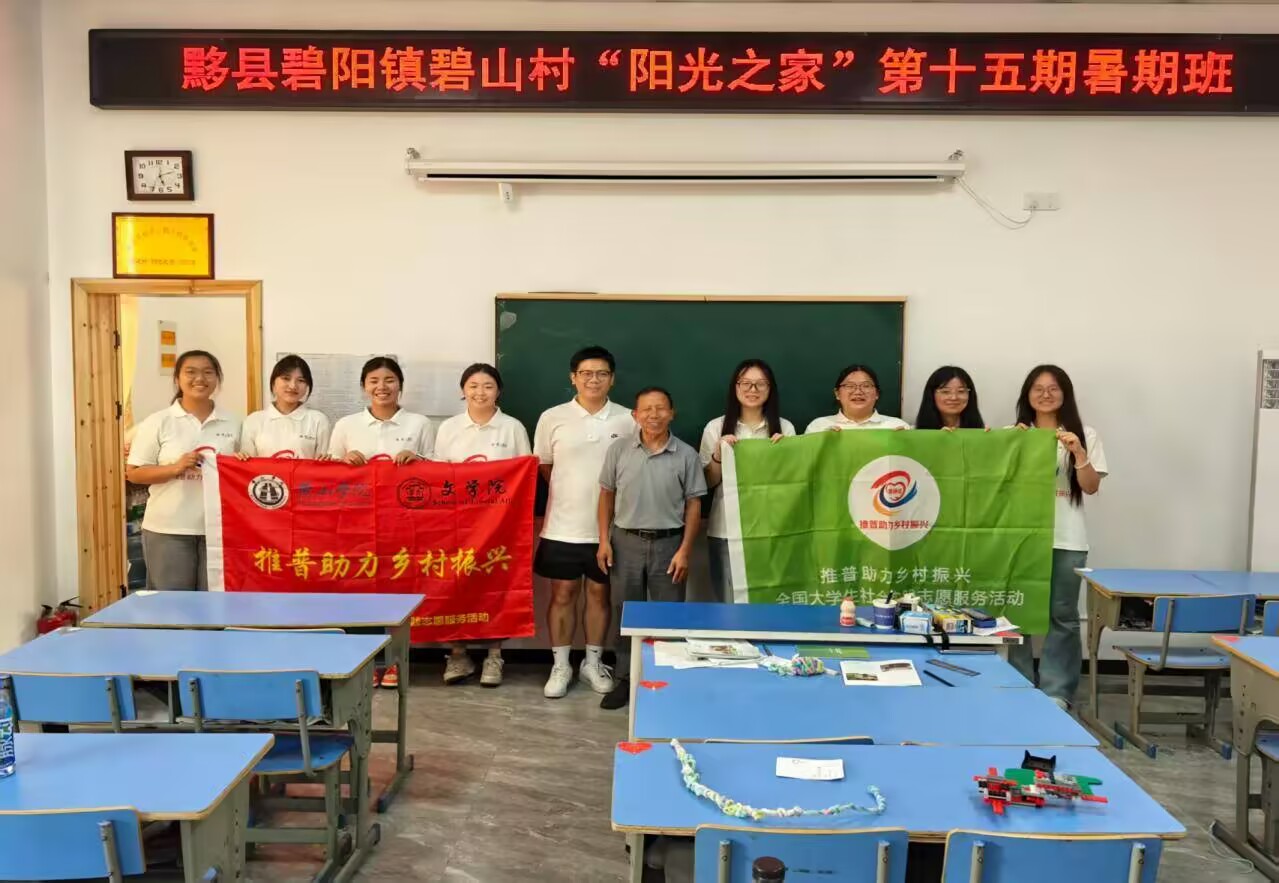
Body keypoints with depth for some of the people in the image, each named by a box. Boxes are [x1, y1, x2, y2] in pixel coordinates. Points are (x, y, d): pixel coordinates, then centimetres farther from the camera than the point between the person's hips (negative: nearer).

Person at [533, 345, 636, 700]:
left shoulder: (628, 421, -2)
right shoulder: (552, 418, -3)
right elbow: (543, 468, 8)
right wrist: (572, 492, 6)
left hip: (609, 527, 1)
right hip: (562, 526, 0)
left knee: (600, 593, 12)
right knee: (562, 594, 7)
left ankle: (593, 663, 27)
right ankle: (560, 666, 20)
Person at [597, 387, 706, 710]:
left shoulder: (686, 455, -4)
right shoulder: (619, 449, 0)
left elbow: (693, 505, -1)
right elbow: (607, 495, 6)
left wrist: (684, 550, -6)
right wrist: (604, 540, 0)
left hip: (668, 542, -1)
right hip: (626, 541, 1)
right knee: (626, 612, 10)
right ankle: (625, 679, 22)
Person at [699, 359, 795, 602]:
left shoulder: (784, 428, 4)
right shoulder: (716, 427, 2)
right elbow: (708, 482, 5)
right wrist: (719, 455, -12)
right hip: (726, 530, 0)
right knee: (730, 603, 4)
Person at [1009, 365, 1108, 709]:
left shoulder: (1085, 435, 5)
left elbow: (1091, 487, -1)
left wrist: (1078, 453, -15)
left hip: (1066, 539, -1)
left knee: (1062, 615, 2)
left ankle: (1056, 691, 8)